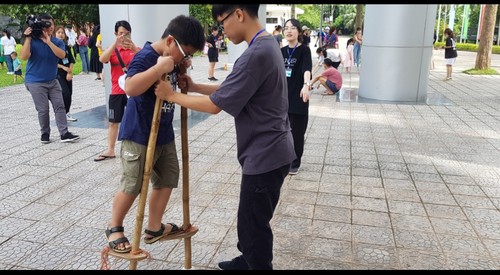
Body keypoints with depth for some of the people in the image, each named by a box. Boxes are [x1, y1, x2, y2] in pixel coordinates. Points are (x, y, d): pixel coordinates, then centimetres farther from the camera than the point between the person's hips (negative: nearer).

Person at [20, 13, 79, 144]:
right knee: (43, 110, -1)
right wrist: (28, 38, -25)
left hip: (52, 80, 4)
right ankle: (45, 134, 17)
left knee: (59, 106, -1)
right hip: (35, 82, -4)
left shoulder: (58, 42, 0)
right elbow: (24, 57, -22)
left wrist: (48, 42, -27)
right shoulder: (32, 41, -9)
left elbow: (62, 55, -20)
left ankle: (64, 134, 2)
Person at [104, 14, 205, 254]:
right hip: (138, 135, -8)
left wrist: (182, 68, 4)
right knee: (132, 186, 2)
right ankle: (114, 228, 25)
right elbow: (131, 88, -35)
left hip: (164, 134, 9)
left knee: (167, 181, 13)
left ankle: (154, 228, 29)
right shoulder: (145, 57, -21)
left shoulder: (171, 58, 5)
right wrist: (159, 68, -37)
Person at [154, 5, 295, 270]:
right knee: (249, 216, 25)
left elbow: (215, 105, -21)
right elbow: (230, 89, 15)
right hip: (270, 151, 10)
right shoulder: (266, 44, 9)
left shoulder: (255, 54, -25)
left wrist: (172, 96, -9)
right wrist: (194, 86, 6)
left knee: (254, 223, 8)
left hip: (265, 156, -10)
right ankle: (247, 260, 45)